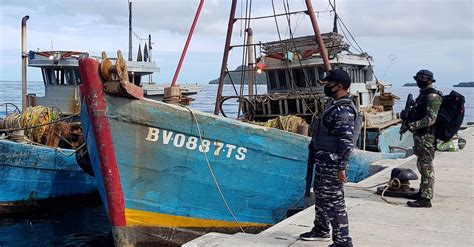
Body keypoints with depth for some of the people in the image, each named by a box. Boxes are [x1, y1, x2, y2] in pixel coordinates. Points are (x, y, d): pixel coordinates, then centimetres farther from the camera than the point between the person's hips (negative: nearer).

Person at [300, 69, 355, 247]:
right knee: (321, 195, 22)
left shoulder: (344, 110, -20)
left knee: (333, 201, -3)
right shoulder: (334, 105, 12)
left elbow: (347, 142, -25)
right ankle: (321, 230, 38)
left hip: (332, 163, -10)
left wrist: (341, 167, -25)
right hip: (323, 160, 10)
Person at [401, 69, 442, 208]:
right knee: (422, 165, 18)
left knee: (426, 167, -6)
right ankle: (422, 192, 31)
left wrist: (412, 126, -23)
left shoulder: (433, 96, -15)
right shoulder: (423, 94, 15)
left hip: (427, 137, -10)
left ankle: (426, 199, -2)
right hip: (420, 135, 10)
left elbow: (430, 119, -23)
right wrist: (407, 115, 7)